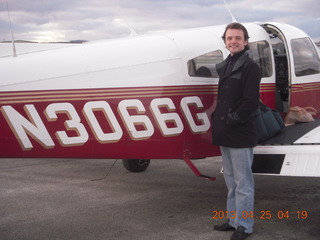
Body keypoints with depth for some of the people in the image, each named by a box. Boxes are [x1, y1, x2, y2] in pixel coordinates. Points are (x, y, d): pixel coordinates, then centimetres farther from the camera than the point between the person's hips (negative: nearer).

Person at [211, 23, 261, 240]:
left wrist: (233, 119, -16)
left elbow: (251, 102, -16)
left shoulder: (250, 67, -9)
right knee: (231, 181, 17)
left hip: (240, 136, -9)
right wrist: (218, 120, 9)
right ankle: (233, 220, 28)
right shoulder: (225, 66, 16)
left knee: (243, 182, -1)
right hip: (225, 135, 9)